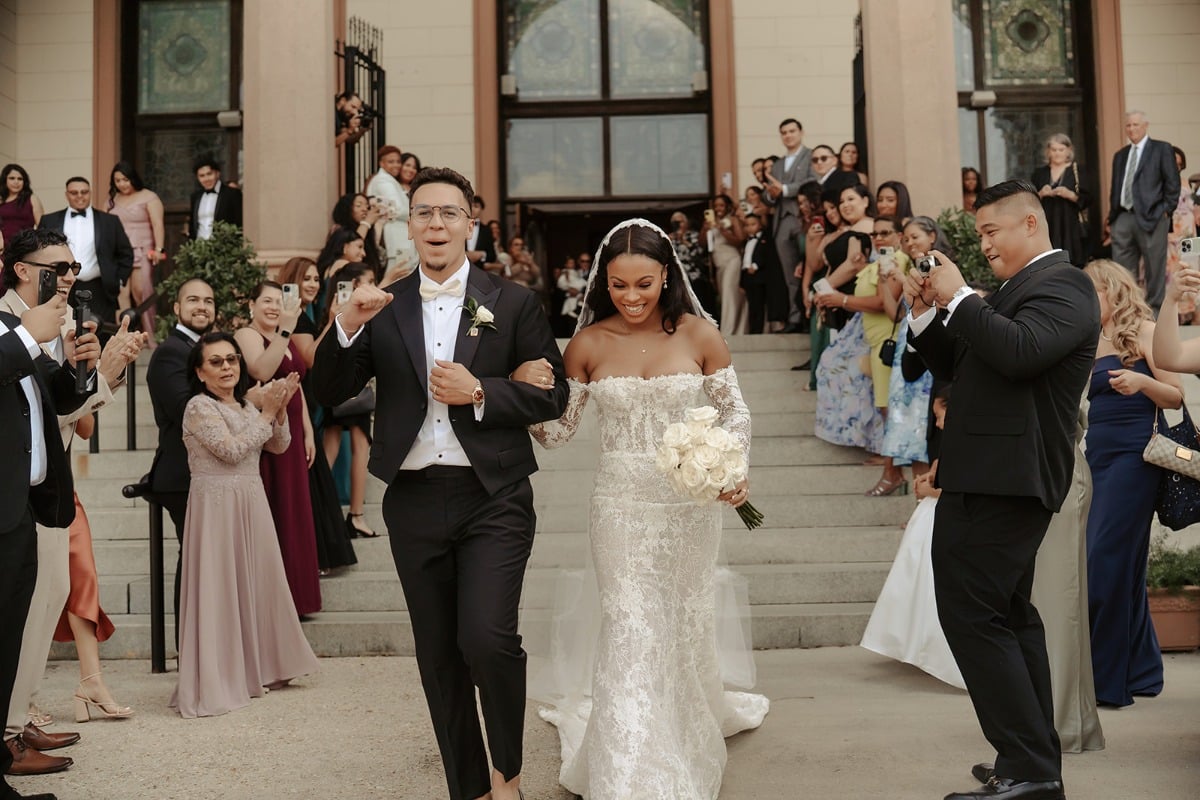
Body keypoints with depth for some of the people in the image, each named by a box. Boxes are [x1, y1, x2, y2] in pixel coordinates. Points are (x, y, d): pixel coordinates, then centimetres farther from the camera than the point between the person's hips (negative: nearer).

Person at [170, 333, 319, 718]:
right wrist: (266, 414, -13)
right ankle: (216, 681, 3)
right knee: (219, 588, -4)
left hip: (251, 503, 8)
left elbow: (279, 446, 10)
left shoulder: (244, 405, 12)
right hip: (217, 506, -8)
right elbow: (232, 450, -19)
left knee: (257, 583, 13)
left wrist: (280, 409, -5)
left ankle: (255, 669, 25)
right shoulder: (200, 406, -10)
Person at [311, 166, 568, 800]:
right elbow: (330, 392, 3)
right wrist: (347, 326, -14)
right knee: (439, 659, 11)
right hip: (414, 503, 3)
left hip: (492, 499, -3)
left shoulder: (513, 302, 2)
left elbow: (552, 395, 1)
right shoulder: (383, 308, 8)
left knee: (487, 638, -18)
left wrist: (479, 392, -13)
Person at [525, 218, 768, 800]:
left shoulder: (698, 335, -6)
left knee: (687, 624, 18)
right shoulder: (587, 345, -5)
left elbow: (735, 411, 2)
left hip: (691, 504, 1)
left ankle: (692, 724, 48)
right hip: (622, 506, -1)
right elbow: (556, 432, 1)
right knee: (631, 633, -3)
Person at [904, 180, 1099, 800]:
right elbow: (956, 366, 21)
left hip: (1002, 480, -11)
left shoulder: (1061, 284, -9)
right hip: (997, 476, 11)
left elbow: (1019, 352, -27)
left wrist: (958, 297, -17)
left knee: (971, 615, -12)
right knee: (1008, 615, 16)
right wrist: (925, 313, 8)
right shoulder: (1020, 288, 21)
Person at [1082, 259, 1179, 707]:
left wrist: (1141, 381, -23)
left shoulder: (1143, 331, -2)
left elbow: (1176, 396, -7)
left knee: (1104, 562, -9)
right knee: (1124, 565, 10)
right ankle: (1141, 669, 20)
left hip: (1132, 456, -7)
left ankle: (1105, 678, -3)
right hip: (1095, 456, 7)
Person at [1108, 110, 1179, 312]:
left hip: (1151, 217, -5)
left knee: (1155, 268, 0)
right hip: (1123, 218, 5)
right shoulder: (1120, 155, 19)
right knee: (1122, 269, 3)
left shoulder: (1161, 149, 3)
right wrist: (1113, 213, 9)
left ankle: (1155, 309, 6)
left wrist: (1166, 211, -7)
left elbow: (1172, 184, -2)